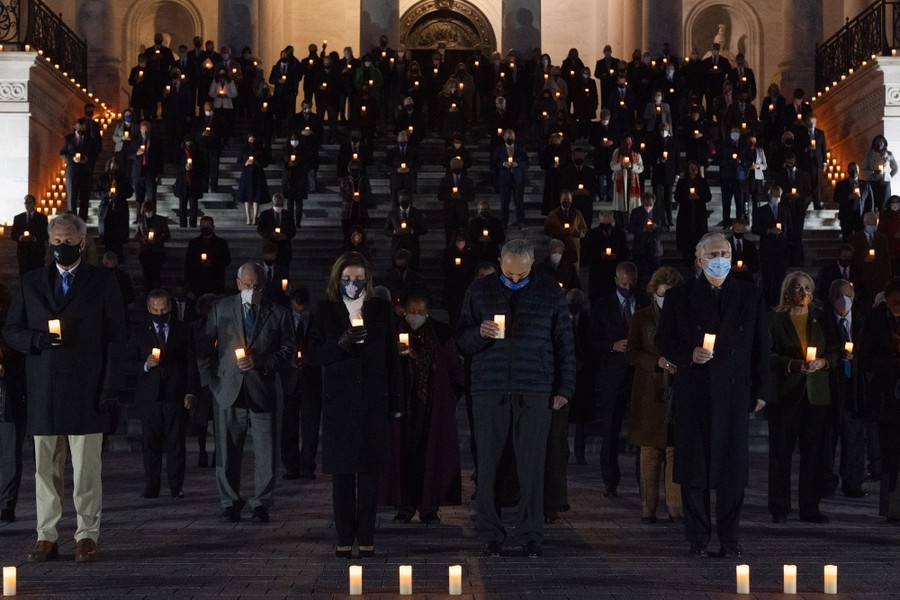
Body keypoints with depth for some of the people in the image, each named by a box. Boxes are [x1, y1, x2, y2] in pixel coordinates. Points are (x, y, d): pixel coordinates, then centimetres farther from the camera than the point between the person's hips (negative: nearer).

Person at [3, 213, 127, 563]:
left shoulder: (102, 282, 5)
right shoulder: (30, 283, 13)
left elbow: (115, 338, 1)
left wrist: (112, 388, -6)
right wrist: (37, 339, -10)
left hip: (86, 392, -3)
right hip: (43, 393, 3)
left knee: (86, 471, -1)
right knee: (45, 469, 6)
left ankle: (87, 536, 7)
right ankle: (46, 537, 12)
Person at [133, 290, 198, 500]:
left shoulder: (183, 331, 10)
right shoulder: (140, 333, 10)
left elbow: (191, 363, 8)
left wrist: (190, 392, -1)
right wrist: (145, 365, -13)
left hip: (175, 395, 0)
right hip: (149, 395, 1)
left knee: (176, 442, -2)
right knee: (150, 443, 1)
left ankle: (176, 486, 4)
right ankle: (151, 487, 6)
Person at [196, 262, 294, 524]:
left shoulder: (278, 313, 6)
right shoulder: (220, 308, 8)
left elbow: (288, 350, 4)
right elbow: (204, 346, 10)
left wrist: (259, 362, -11)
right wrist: (210, 380, 1)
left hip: (262, 391, -1)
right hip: (228, 390, 1)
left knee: (265, 452, -2)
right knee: (227, 451, 4)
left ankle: (261, 505, 9)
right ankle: (230, 504, 14)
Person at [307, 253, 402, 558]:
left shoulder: (382, 309, 7)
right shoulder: (326, 310, 6)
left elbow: (392, 357, 7)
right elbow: (313, 355, 2)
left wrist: (395, 401, 2)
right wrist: (340, 345, -17)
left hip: (373, 400, 0)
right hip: (338, 400, 0)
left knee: (370, 470, 0)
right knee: (342, 472, 0)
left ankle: (366, 538, 6)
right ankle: (344, 539, 5)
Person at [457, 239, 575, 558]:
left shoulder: (550, 292, 9)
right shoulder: (479, 291, 9)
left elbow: (564, 343, 12)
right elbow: (461, 340, 10)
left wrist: (564, 388, 5)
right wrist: (479, 333, -12)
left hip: (535, 391, 0)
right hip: (489, 388, 1)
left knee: (532, 465, -1)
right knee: (488, 463, 0)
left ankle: (530, 535, 8)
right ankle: (491, 535, 8)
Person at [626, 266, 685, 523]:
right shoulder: (641, 318, 9)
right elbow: (631, 353, 3)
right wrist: (658, 362, -12)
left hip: (678, 393, 0)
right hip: (650, 395, 0)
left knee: (675, 449, -4)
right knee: (650, 451, 0)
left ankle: (676, 506, -1)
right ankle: (648, 507, 4)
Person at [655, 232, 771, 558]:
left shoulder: (751, 296, 10)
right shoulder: (679, 297, 7)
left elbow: (760, 346, 9)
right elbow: (662, 339, 8)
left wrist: (760, 391, 4)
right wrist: (688, 355, -11)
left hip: (735, 393, 1)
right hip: (693, 393, 0)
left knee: (733, 467, 1)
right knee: (693, 468, 1)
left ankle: (730, 538, 11)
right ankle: (698, 539, 9)